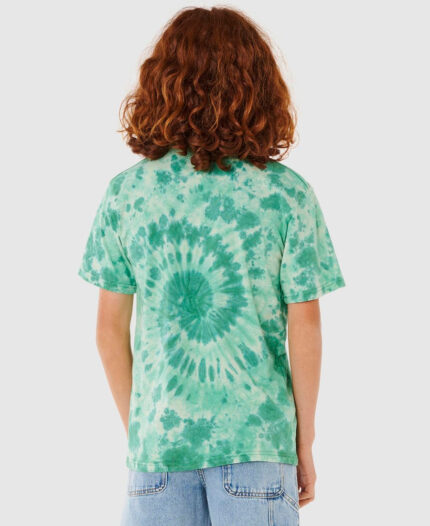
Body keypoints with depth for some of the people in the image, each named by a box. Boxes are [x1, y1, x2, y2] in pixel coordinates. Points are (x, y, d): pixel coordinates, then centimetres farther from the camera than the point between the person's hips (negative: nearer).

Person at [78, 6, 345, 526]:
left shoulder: (125, 193, -1)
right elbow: (304, 326, -5)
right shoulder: (287, 194, -7)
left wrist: (134, 426, 14)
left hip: (157, 435, 2)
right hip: (256, 436, -2)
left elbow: (110, 329, 2)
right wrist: (305, 442, 5)